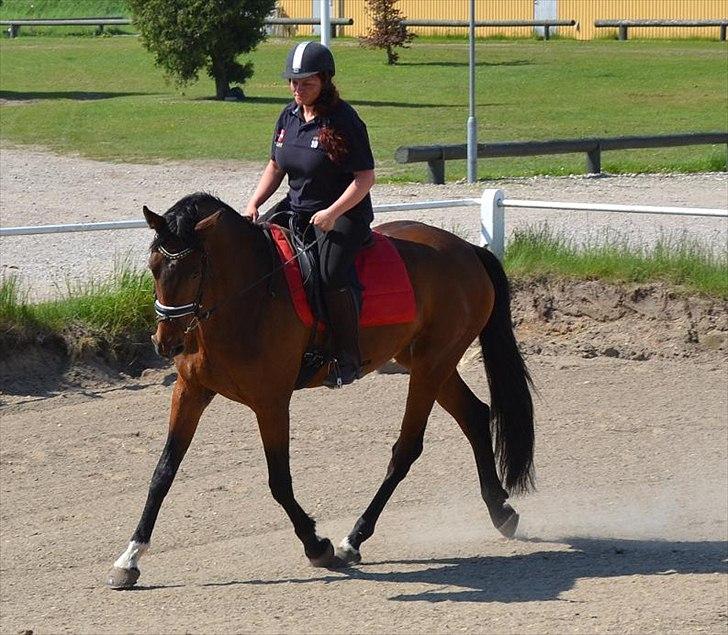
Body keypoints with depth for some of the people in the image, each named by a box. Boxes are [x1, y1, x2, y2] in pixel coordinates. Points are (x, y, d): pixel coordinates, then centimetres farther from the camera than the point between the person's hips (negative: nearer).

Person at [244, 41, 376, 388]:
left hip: (344, 213, -8)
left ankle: (348, 359, -19)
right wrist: (254, 204, 4)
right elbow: (275, 167, 19)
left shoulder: (343, 120, -13)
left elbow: (365, 177, -14)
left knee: (330, 275, -29)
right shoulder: (289, 116, 8)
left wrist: (333, 213, -22)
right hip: (296, 209, 8)